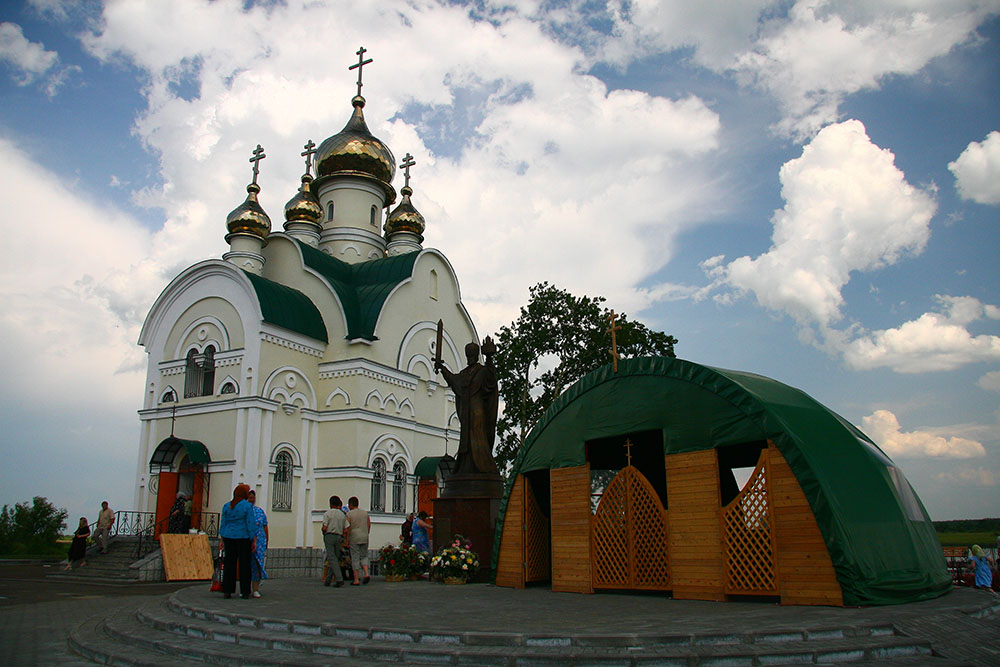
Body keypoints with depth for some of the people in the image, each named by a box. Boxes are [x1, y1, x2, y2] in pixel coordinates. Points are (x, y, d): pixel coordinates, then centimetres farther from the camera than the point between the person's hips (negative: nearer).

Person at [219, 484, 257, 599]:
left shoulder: (226, 506, 6)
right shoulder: (247, 506, -7)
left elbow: (223, 523, 8)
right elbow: (251, 524, -8)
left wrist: (222, 540, 14)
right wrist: (254, 541, -3)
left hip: (228, 537, 4)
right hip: (243, 537, -4)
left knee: (229, 563, 8)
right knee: (244, 564, 3)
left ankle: (227, 591, 8)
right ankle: (245, 592, 6)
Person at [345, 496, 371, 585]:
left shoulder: (349, 514, -5)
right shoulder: (365, 513, 8)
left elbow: (348, 528, -10)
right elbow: (369, 525, 8)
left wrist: (346, 540, -4)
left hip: (354, 539, -4)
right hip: (364, 538, 4)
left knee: (355, 559, 1)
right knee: (364, 557, 15)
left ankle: (356, 580, 0)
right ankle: (366, 574, -6)